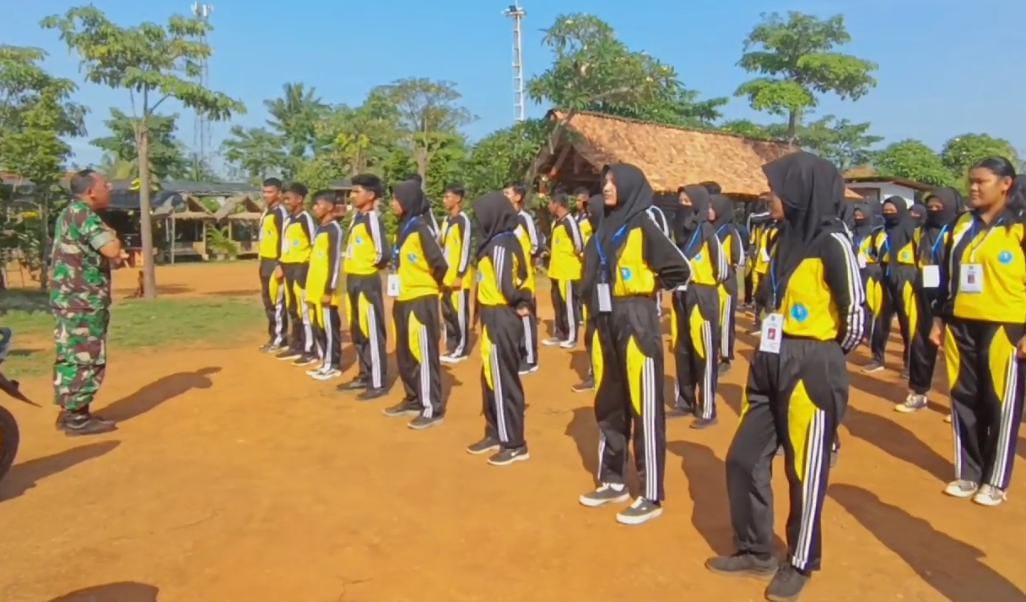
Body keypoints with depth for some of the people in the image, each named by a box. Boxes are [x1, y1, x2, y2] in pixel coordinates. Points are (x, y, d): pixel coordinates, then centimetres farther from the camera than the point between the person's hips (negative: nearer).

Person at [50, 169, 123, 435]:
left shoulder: (70, 213, 17)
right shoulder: (83, 214, -15)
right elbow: (111, 249, -26)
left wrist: (113, 259, 8)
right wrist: (114, 237, -5)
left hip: (68, 298, 10)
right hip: (83, 300, -10)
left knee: (70, 356, 14)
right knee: (87, 359, -4)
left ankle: (69, 411, 22)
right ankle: (77, 418, 2)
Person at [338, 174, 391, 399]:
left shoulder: (373, 218, -14)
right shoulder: (356, 218, 13)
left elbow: (384, 253, -20)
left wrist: (372, 266, -4)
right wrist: (352, 271, 11)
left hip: (367, 282, -9)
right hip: (353, 280, 9)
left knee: (372, 332, -3)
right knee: (357, 332, 16)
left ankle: (378, 383, 4)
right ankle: (364, 376, 27)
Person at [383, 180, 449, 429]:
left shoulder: (421, 228, -16)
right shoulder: (404, 227, 11)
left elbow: (439, 263, -16)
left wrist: (435, 286, -1)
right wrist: (398, 290, 15)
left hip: (421, 301, -9)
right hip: (403, 300, 9)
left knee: (424, 355, -3)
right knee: (405, 354, 16)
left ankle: (433, 409, 5)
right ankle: (413, 400, 30)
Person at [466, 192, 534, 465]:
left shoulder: (499, 245, -18)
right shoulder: (505, 241, 11)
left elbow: (506, 287, -22)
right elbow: (521, 279, 12)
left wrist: (517, 304, -4)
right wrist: (523, 303, 0)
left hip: (500, 319, -10)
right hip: (498, 318, 10)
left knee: (503, 380, 0)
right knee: (491, 378, 17)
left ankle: (515, 444, 10)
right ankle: (495, 434, 30)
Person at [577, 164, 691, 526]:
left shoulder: (643, 227, -9)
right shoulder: (605, 228, 12)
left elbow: (680, 270, -11)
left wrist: (647, 287, -2)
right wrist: (594, 298, 9)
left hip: (637, 322, -8)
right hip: (606, 323, 8)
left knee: (643, 409, -2)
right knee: (608, 405, 13)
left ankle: (651, 496, 8)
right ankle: (613, 482, 27)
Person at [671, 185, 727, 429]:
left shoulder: (706, 231, -12)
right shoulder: (681, 230, 9)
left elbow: (721, 266, -11)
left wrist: (707, 284, 2)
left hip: (702, 298, -7)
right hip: (681, 296, 7)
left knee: (704, 354, -2)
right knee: (682, 352, 12)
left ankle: (708, 411, 5)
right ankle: (685, 402, 24)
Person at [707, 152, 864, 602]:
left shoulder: (831, 242, -15)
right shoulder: (786, 237, 9)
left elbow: (855, 314, -13)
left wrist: (826, 355, 0)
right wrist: (782, 350, 14)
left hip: (812, 370, -8)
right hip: (771, 362, 8)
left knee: (805, 470, 7)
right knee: (744, 459, 11)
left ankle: (800, 563, 28)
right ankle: (755, 552, 29)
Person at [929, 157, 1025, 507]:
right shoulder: (962, 227, 11)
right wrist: (939, 319, 13)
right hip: (961, 327, 5)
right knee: (964, 401, 10)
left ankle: (996, 481, 17)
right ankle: (968, 473, 23)